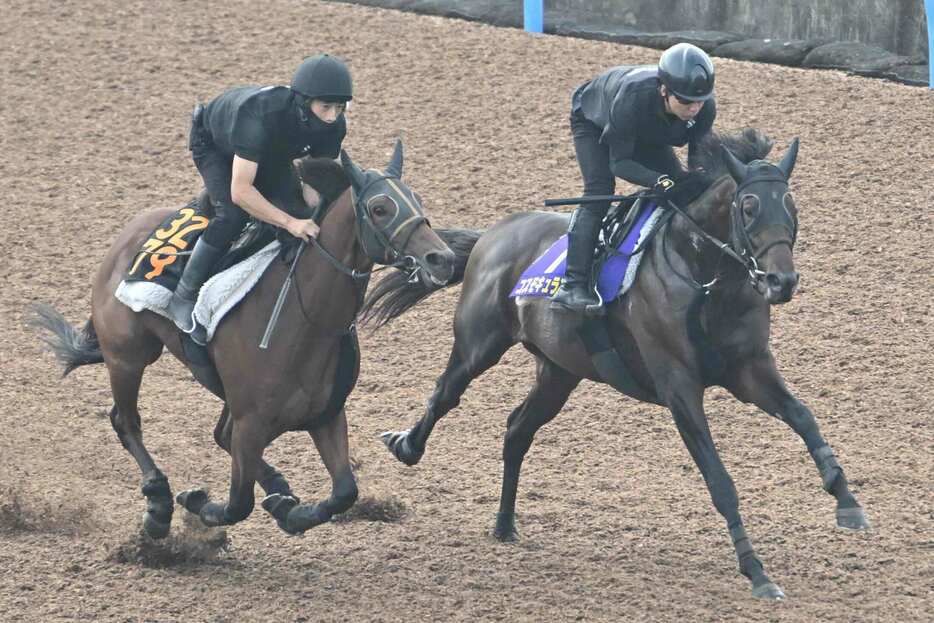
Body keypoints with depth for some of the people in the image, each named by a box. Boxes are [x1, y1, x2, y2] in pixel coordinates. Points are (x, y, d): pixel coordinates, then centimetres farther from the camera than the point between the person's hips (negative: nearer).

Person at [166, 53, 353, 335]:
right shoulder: (261, 117, -48)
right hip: (213, 143, -6)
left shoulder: (333, 126, -28)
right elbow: (240, 191, -48)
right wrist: (290, 222, -53)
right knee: (232, 215, -26)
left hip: (271, 154, 6)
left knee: (296, 212, -12)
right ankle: (183, 297, -14)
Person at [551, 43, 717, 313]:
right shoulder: (632, 98, -47)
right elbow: (619, 162, -37)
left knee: (683, 189, -6)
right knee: (598, 193, -24)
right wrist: (661, 182, -52)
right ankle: (573, 285, -30)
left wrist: (697, 180, -41)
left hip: (648, 134, 6)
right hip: (593, 120, -5)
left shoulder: (704, 108, -33)